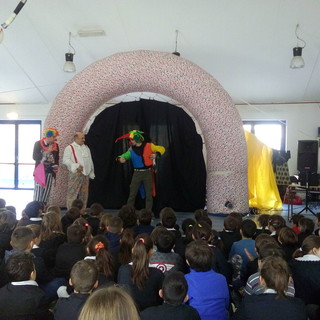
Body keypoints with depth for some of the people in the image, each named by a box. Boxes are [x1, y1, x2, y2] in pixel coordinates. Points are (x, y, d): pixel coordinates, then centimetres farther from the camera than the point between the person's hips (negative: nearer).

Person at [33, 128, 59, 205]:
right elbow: (35, 157, -11)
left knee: (46, 191, 4)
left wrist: (56, 166, 0)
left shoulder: (56, 145, 6)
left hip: (50, 172, 3)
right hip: (40, 171, -3)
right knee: (38, 191, -5)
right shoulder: (38, 144, -4)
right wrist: (47, 152, -17)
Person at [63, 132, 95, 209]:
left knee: (84, 194, 10)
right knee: (73, 193, -7)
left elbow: (90, 161, 21)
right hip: (75, 174, -6)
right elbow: (66, 160, -12)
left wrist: (91, 173, 16)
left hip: (86, 174, 7)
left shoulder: (86, 148, 19)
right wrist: (76, 166, -21)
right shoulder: (70, 148, -2)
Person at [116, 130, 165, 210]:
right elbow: (125, 155, -5)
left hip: (147, 172, -2)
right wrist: (120, 158, -28)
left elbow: (162, 149, 0)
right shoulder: (131, 150, 2)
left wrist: (156, 154, -19)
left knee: (148, 194, 6)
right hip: (137, 173, 2)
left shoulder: (149, 146, -5)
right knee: (132, 193, 4)